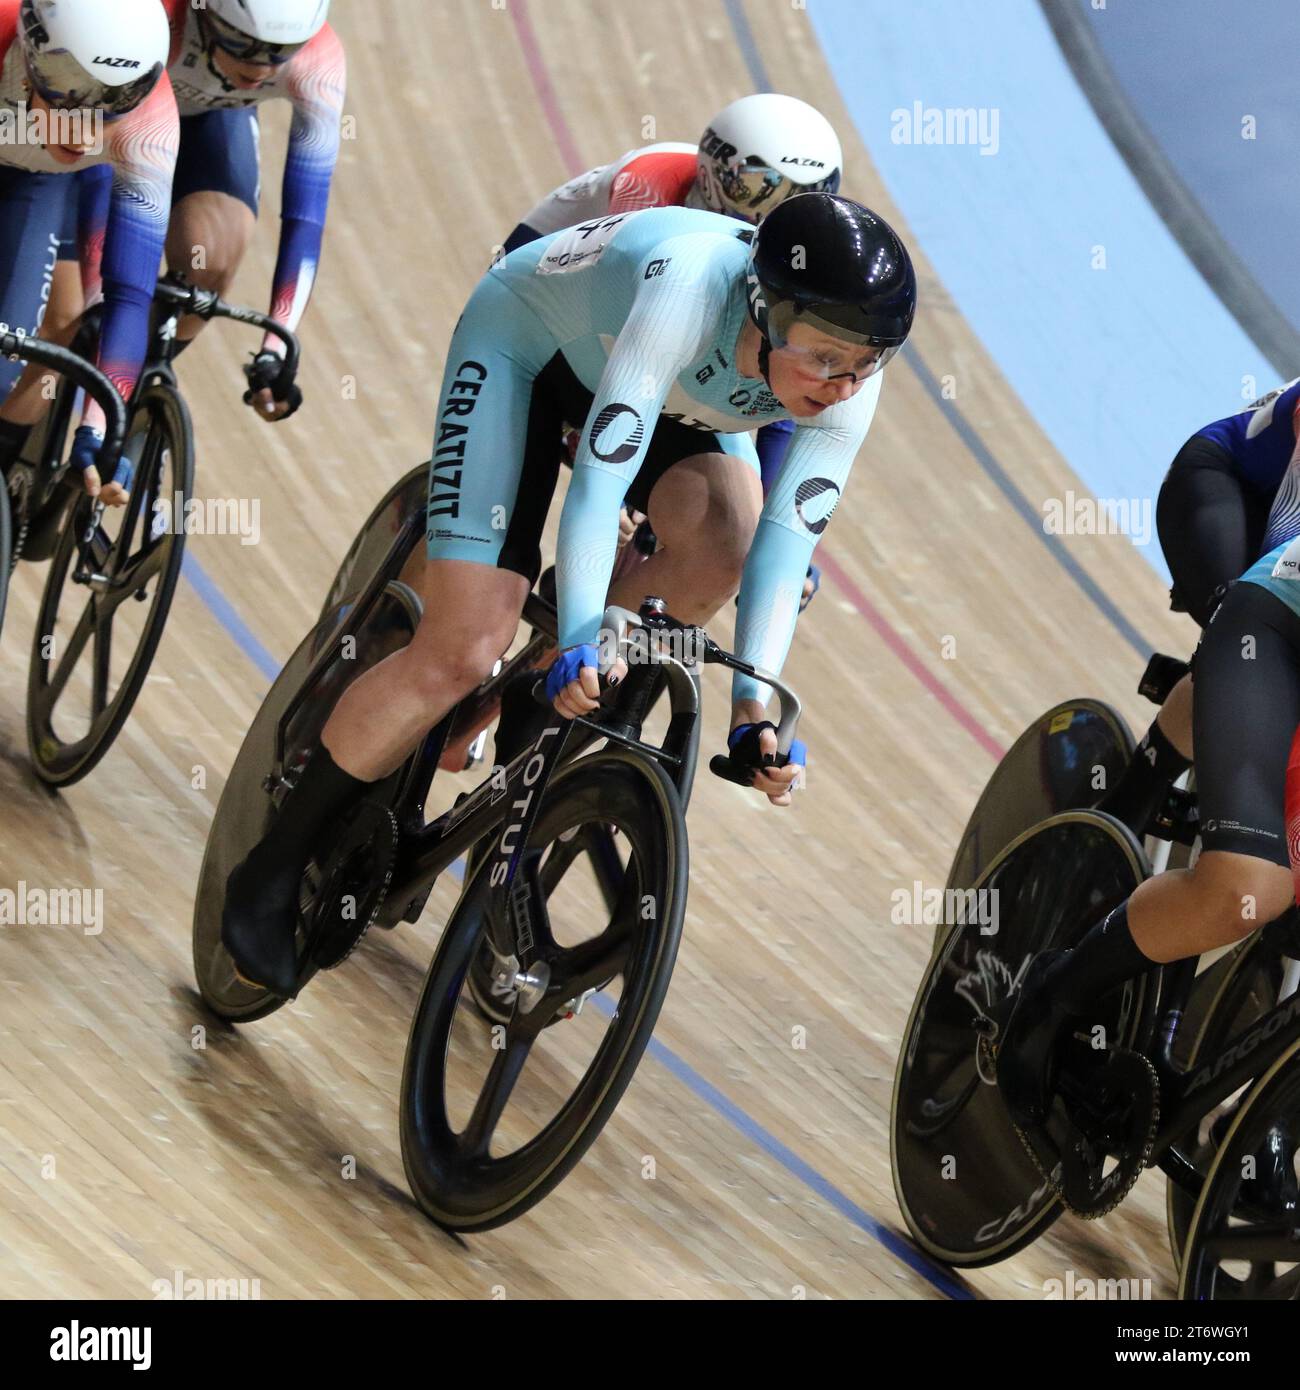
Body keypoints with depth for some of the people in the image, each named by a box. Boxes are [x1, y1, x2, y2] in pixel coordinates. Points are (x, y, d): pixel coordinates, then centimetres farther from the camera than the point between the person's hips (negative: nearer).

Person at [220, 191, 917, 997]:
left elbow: (784, 546, -23)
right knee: (462, 653, -15)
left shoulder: (848, 387, -26)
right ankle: (276, 869, 1)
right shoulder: (692, 285, -42)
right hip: (526, 344, -5)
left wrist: (754, 708, -31)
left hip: (682, 398, 5)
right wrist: (584, 642, -49)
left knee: (722, 549, -28)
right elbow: (600, 477, -44)